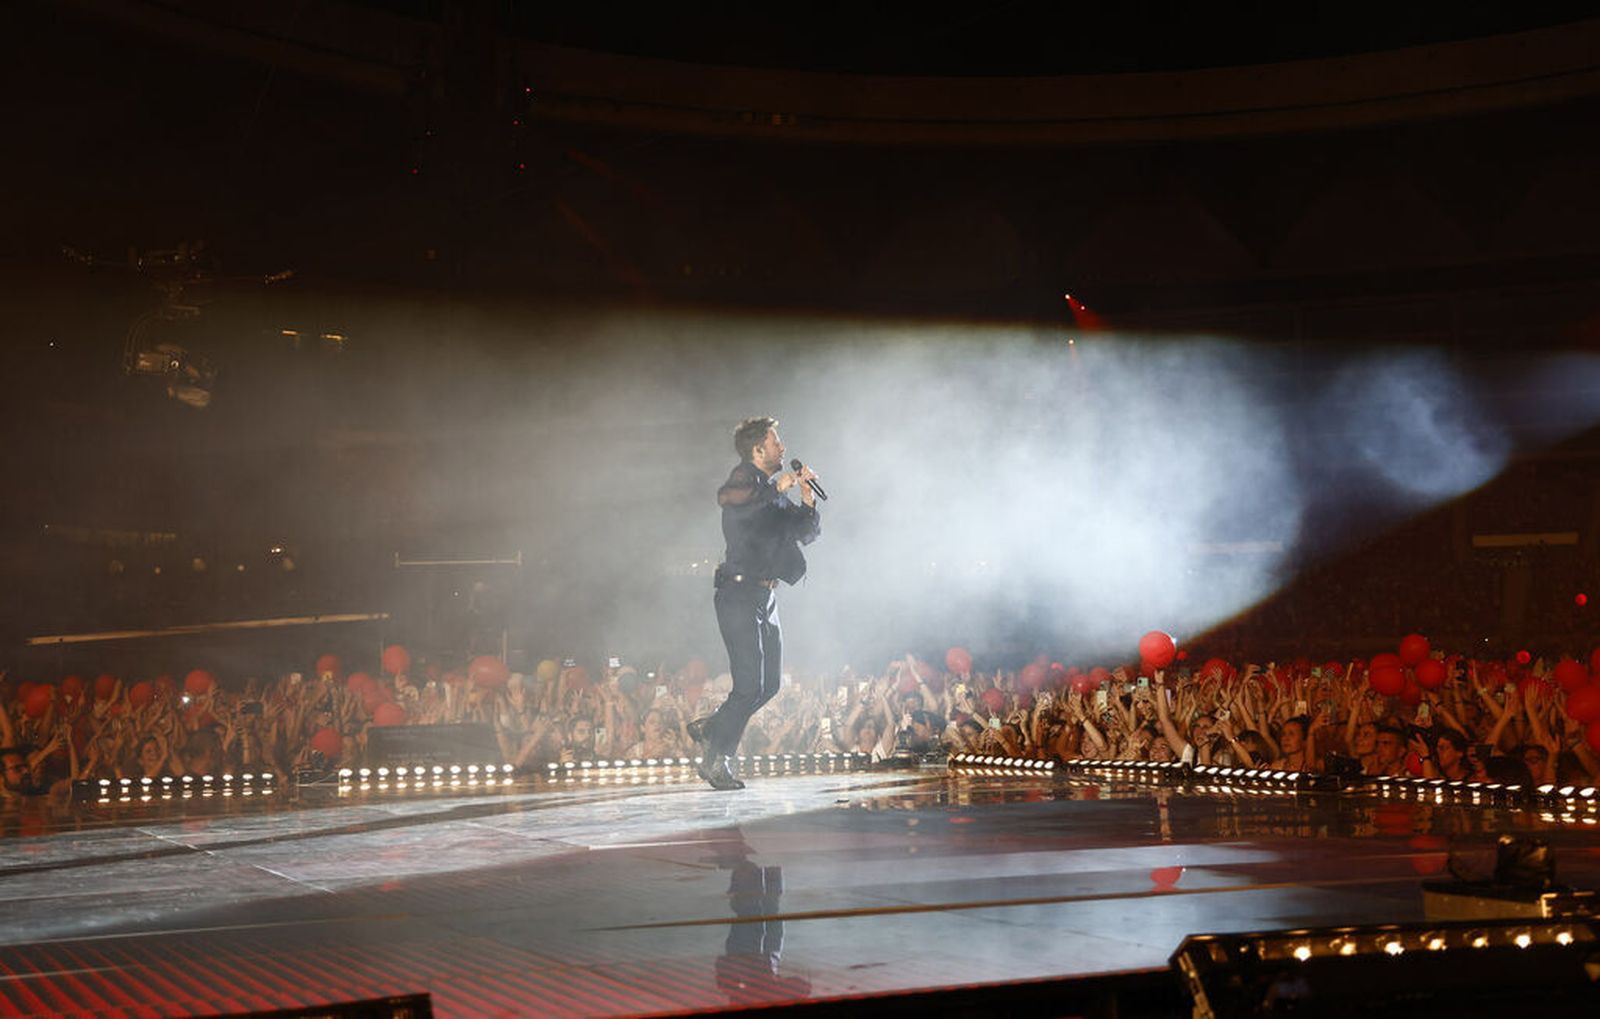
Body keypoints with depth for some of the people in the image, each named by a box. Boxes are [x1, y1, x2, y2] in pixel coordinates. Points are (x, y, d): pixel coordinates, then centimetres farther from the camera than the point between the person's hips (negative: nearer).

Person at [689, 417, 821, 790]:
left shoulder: (775, 491, 19)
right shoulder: (745, 478, -8)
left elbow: (809, 533, 21)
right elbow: (726, 497, -33)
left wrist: (808, 500, 3)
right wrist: (776, 488, -23)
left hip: (766, 597, 9)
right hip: (739, 594, -9)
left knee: (770, 683, 10)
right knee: (750, 685, -10)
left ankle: (708, 730, 24)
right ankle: (716, 760, 3)